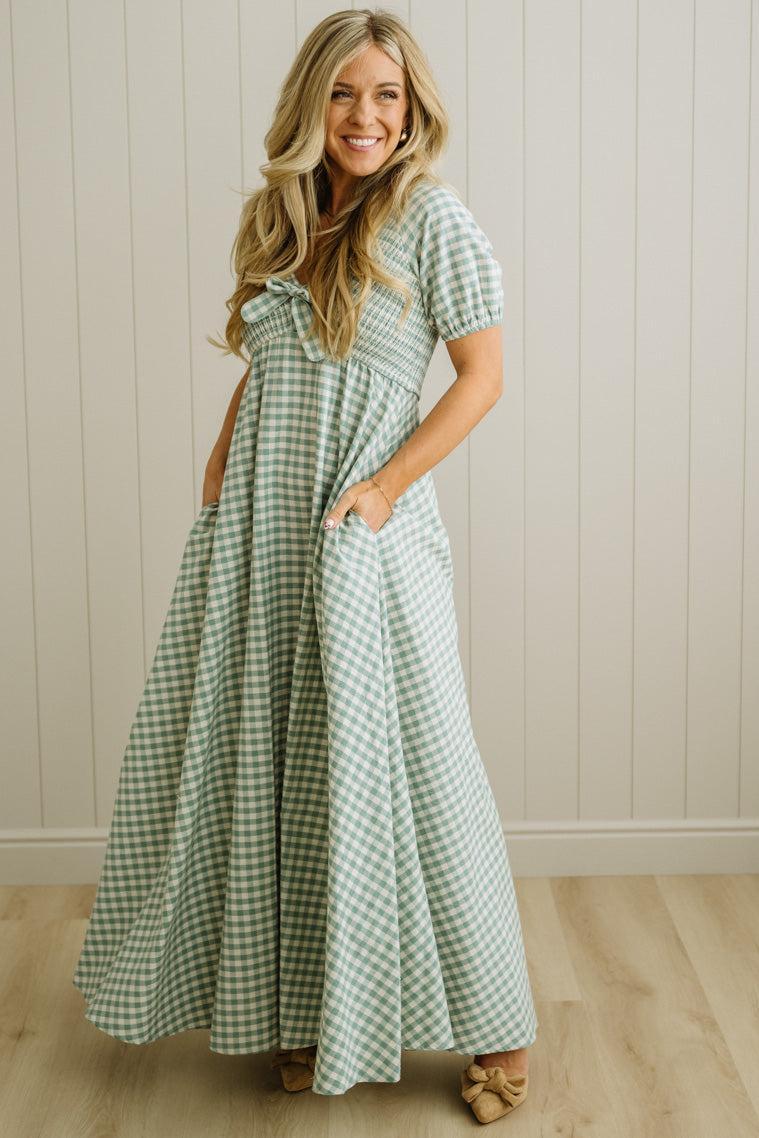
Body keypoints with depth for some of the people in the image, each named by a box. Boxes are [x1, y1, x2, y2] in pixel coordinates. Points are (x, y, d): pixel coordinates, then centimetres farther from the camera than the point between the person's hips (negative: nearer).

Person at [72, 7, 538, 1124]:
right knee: (262, 759, 10)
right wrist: (223, 453, 5)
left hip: (365, 529, -6)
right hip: (255, 525, 6)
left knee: (395, 763, -3)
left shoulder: (434, 218, -5)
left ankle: (494, 1028, 12)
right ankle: (302, 1003, 27)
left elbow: (483, 376, -7)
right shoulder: (280, 220, 12)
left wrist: (386, 485, -15)